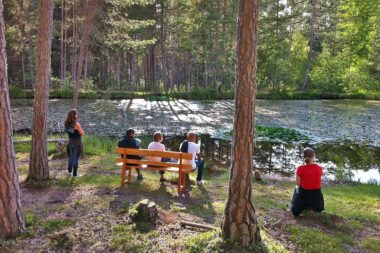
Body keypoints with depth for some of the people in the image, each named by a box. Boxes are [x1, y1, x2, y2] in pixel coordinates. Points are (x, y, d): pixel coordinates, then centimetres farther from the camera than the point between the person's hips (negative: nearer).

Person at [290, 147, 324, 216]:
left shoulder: (300, 168, -15)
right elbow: (318, 182, 6)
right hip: (316, 195, 3)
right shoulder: (319, 168, -7)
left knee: (297, 188, 29)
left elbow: (298, 184, -9)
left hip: (304, 194, -2)